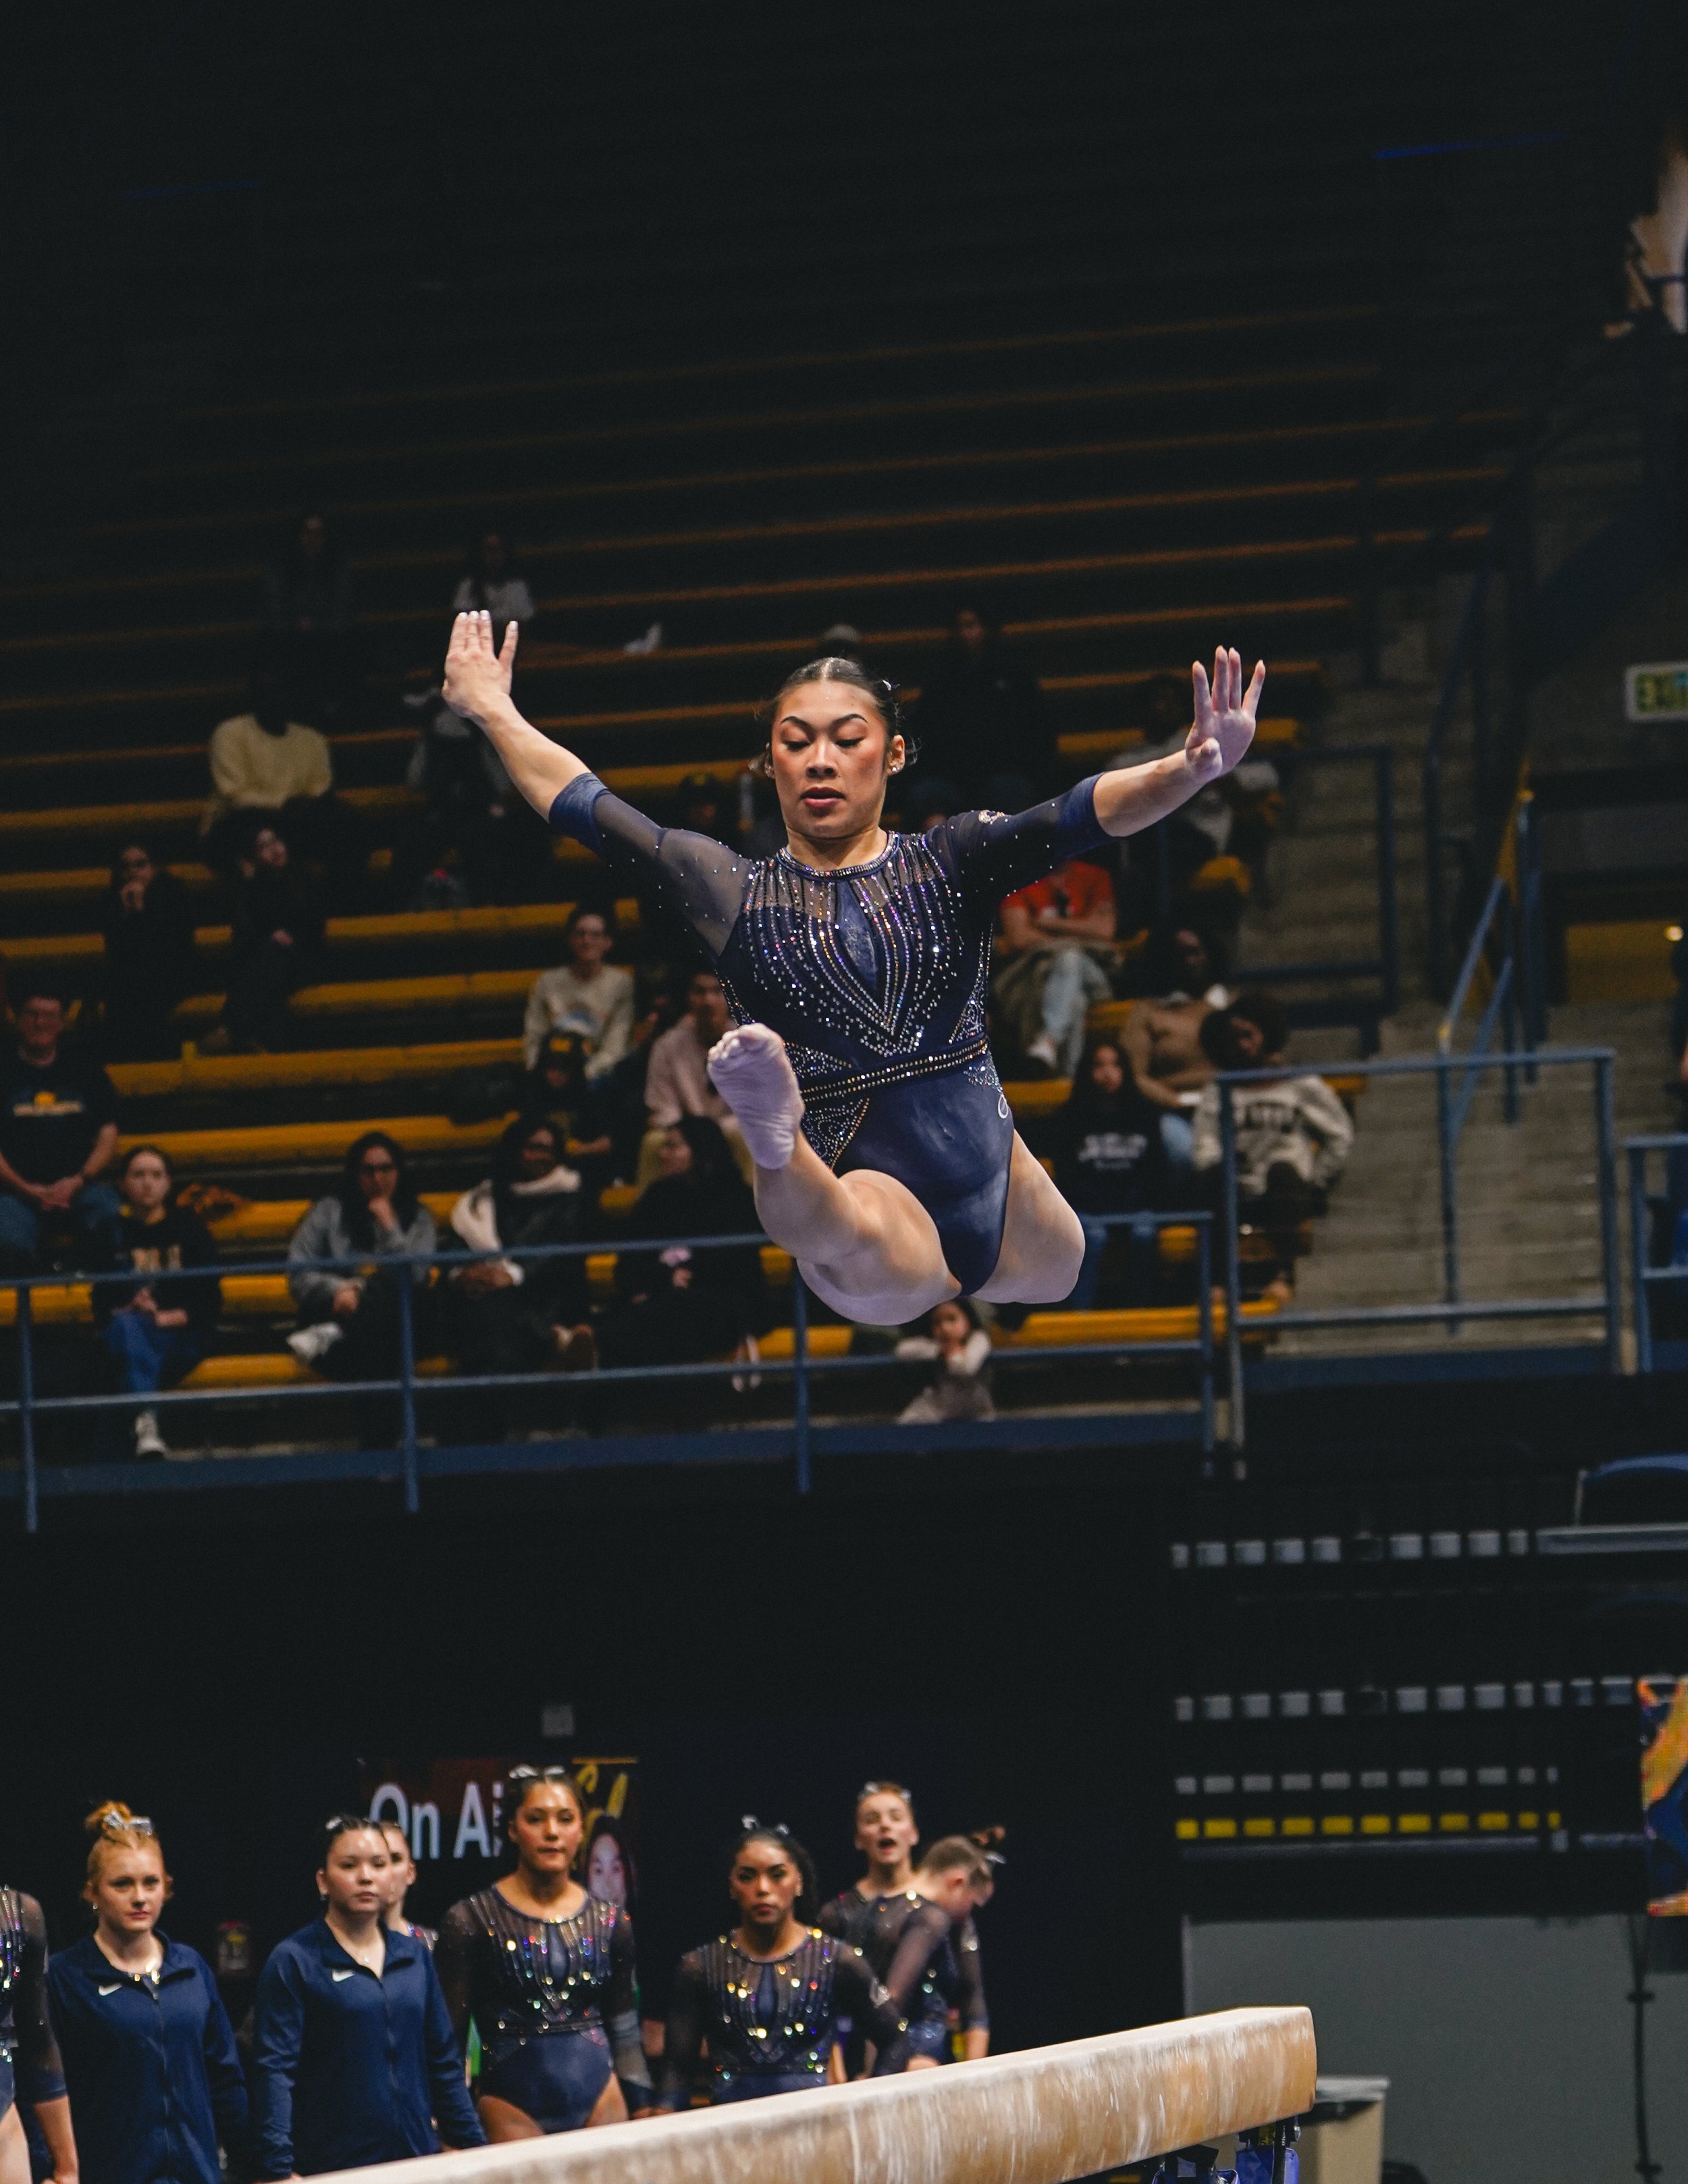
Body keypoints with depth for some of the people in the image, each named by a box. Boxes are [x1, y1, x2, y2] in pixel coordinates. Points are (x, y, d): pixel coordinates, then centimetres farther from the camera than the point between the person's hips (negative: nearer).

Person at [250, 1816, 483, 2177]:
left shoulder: (415, 1957, 12)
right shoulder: (294, 1961, -4)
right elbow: (274, 2071, -9)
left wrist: (476, 2149, 11)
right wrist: (279, 2170, -18)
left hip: (419, 2158, 4)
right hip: (331, 2168, -4)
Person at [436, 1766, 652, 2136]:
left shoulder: (609, 1921, 10)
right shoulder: (472, 1920, -1)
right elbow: (450, 2039, 0)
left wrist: (643, 2113, 10)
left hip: (600, 2101, 3)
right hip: (512, 2103, -3)